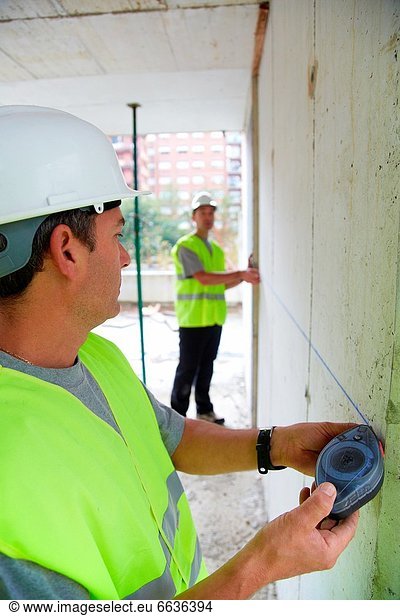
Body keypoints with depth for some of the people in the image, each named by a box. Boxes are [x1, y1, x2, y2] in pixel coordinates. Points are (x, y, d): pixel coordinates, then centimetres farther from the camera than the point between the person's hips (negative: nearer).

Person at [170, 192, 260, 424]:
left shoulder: (217, 249, 16)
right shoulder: (185, 246, -9)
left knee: (207, 366, 16)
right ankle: (178, 414, 15)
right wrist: (241, 274, -22)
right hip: (193, 318, -7)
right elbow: (204, 278, -21)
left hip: (215, 318, 7)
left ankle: (204, 409, 30)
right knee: (188, 369, 1)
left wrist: (244, 276, 0)